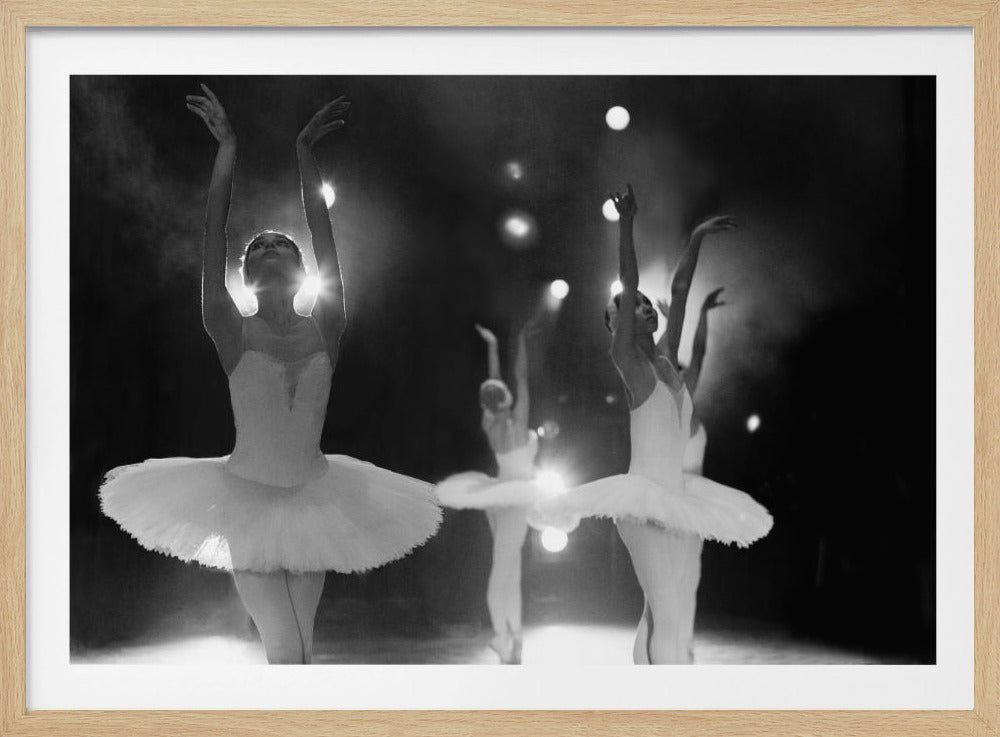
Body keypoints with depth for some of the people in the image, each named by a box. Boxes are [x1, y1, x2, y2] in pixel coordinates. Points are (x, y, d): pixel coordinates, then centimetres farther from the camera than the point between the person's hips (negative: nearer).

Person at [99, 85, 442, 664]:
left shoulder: (325, 331, -3)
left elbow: (324, 234, -8)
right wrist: (228, 148, -13)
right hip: (247, 497, -3)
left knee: (301, 646, 10)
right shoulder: (234, 334, -9)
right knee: (285, 650, -9)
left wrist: (305, 151, -9)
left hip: (312, 498, 3)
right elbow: (215, 235, -13)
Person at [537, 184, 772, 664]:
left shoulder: (665, 360, 13)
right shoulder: (626, 359, -4)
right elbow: (628, 286, -12)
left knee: (668, 608, 6)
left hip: (676, 496, 8)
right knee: (665, 610, -12)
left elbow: (679, 290, 17)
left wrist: (696, 239, 18)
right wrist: (626, 226, -17)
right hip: (645, 497, -8)